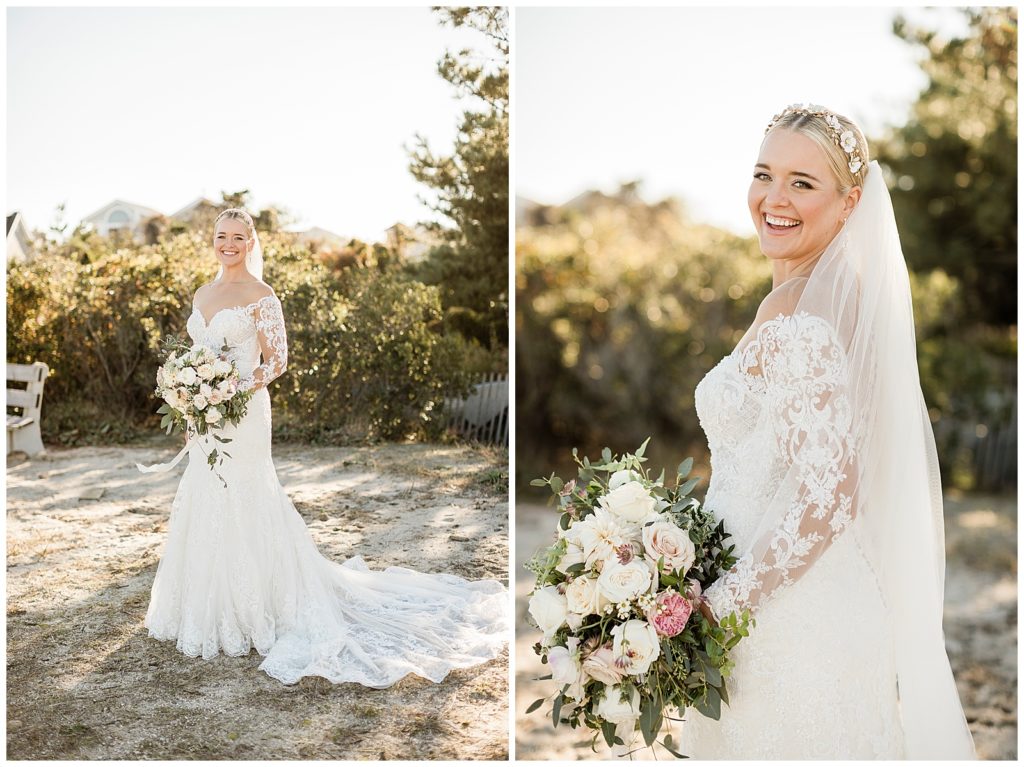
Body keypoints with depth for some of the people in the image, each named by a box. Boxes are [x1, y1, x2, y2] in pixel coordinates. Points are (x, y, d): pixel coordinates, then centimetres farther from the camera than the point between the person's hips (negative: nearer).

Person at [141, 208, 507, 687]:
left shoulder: (259, 295, -8)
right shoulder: (202, 296, 13)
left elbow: (277, 360, -10)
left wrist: (239, 387, -21)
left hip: (243, 415, -7)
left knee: (242, 507, -4)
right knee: (205, 507, 12)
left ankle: (249, 612, 7)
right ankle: (209, 609, 25)